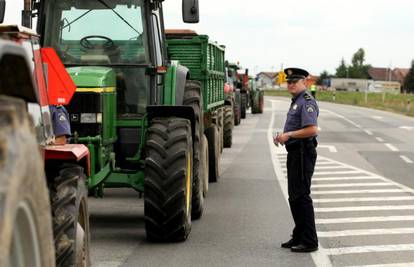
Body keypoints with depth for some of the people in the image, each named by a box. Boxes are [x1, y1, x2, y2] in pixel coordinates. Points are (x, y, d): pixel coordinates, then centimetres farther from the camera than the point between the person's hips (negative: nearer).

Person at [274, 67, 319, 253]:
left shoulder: (307, 102, -15)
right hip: (295, 153, 11)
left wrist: (289, 134, -21)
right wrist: (282, 136, 11)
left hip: (303, 153, -11)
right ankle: (299, 237, 26)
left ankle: (309, 241, -4)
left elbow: (312, 129, -26)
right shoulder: (296, 102, 18)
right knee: (294, 196, 16)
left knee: (301, 196, -9)